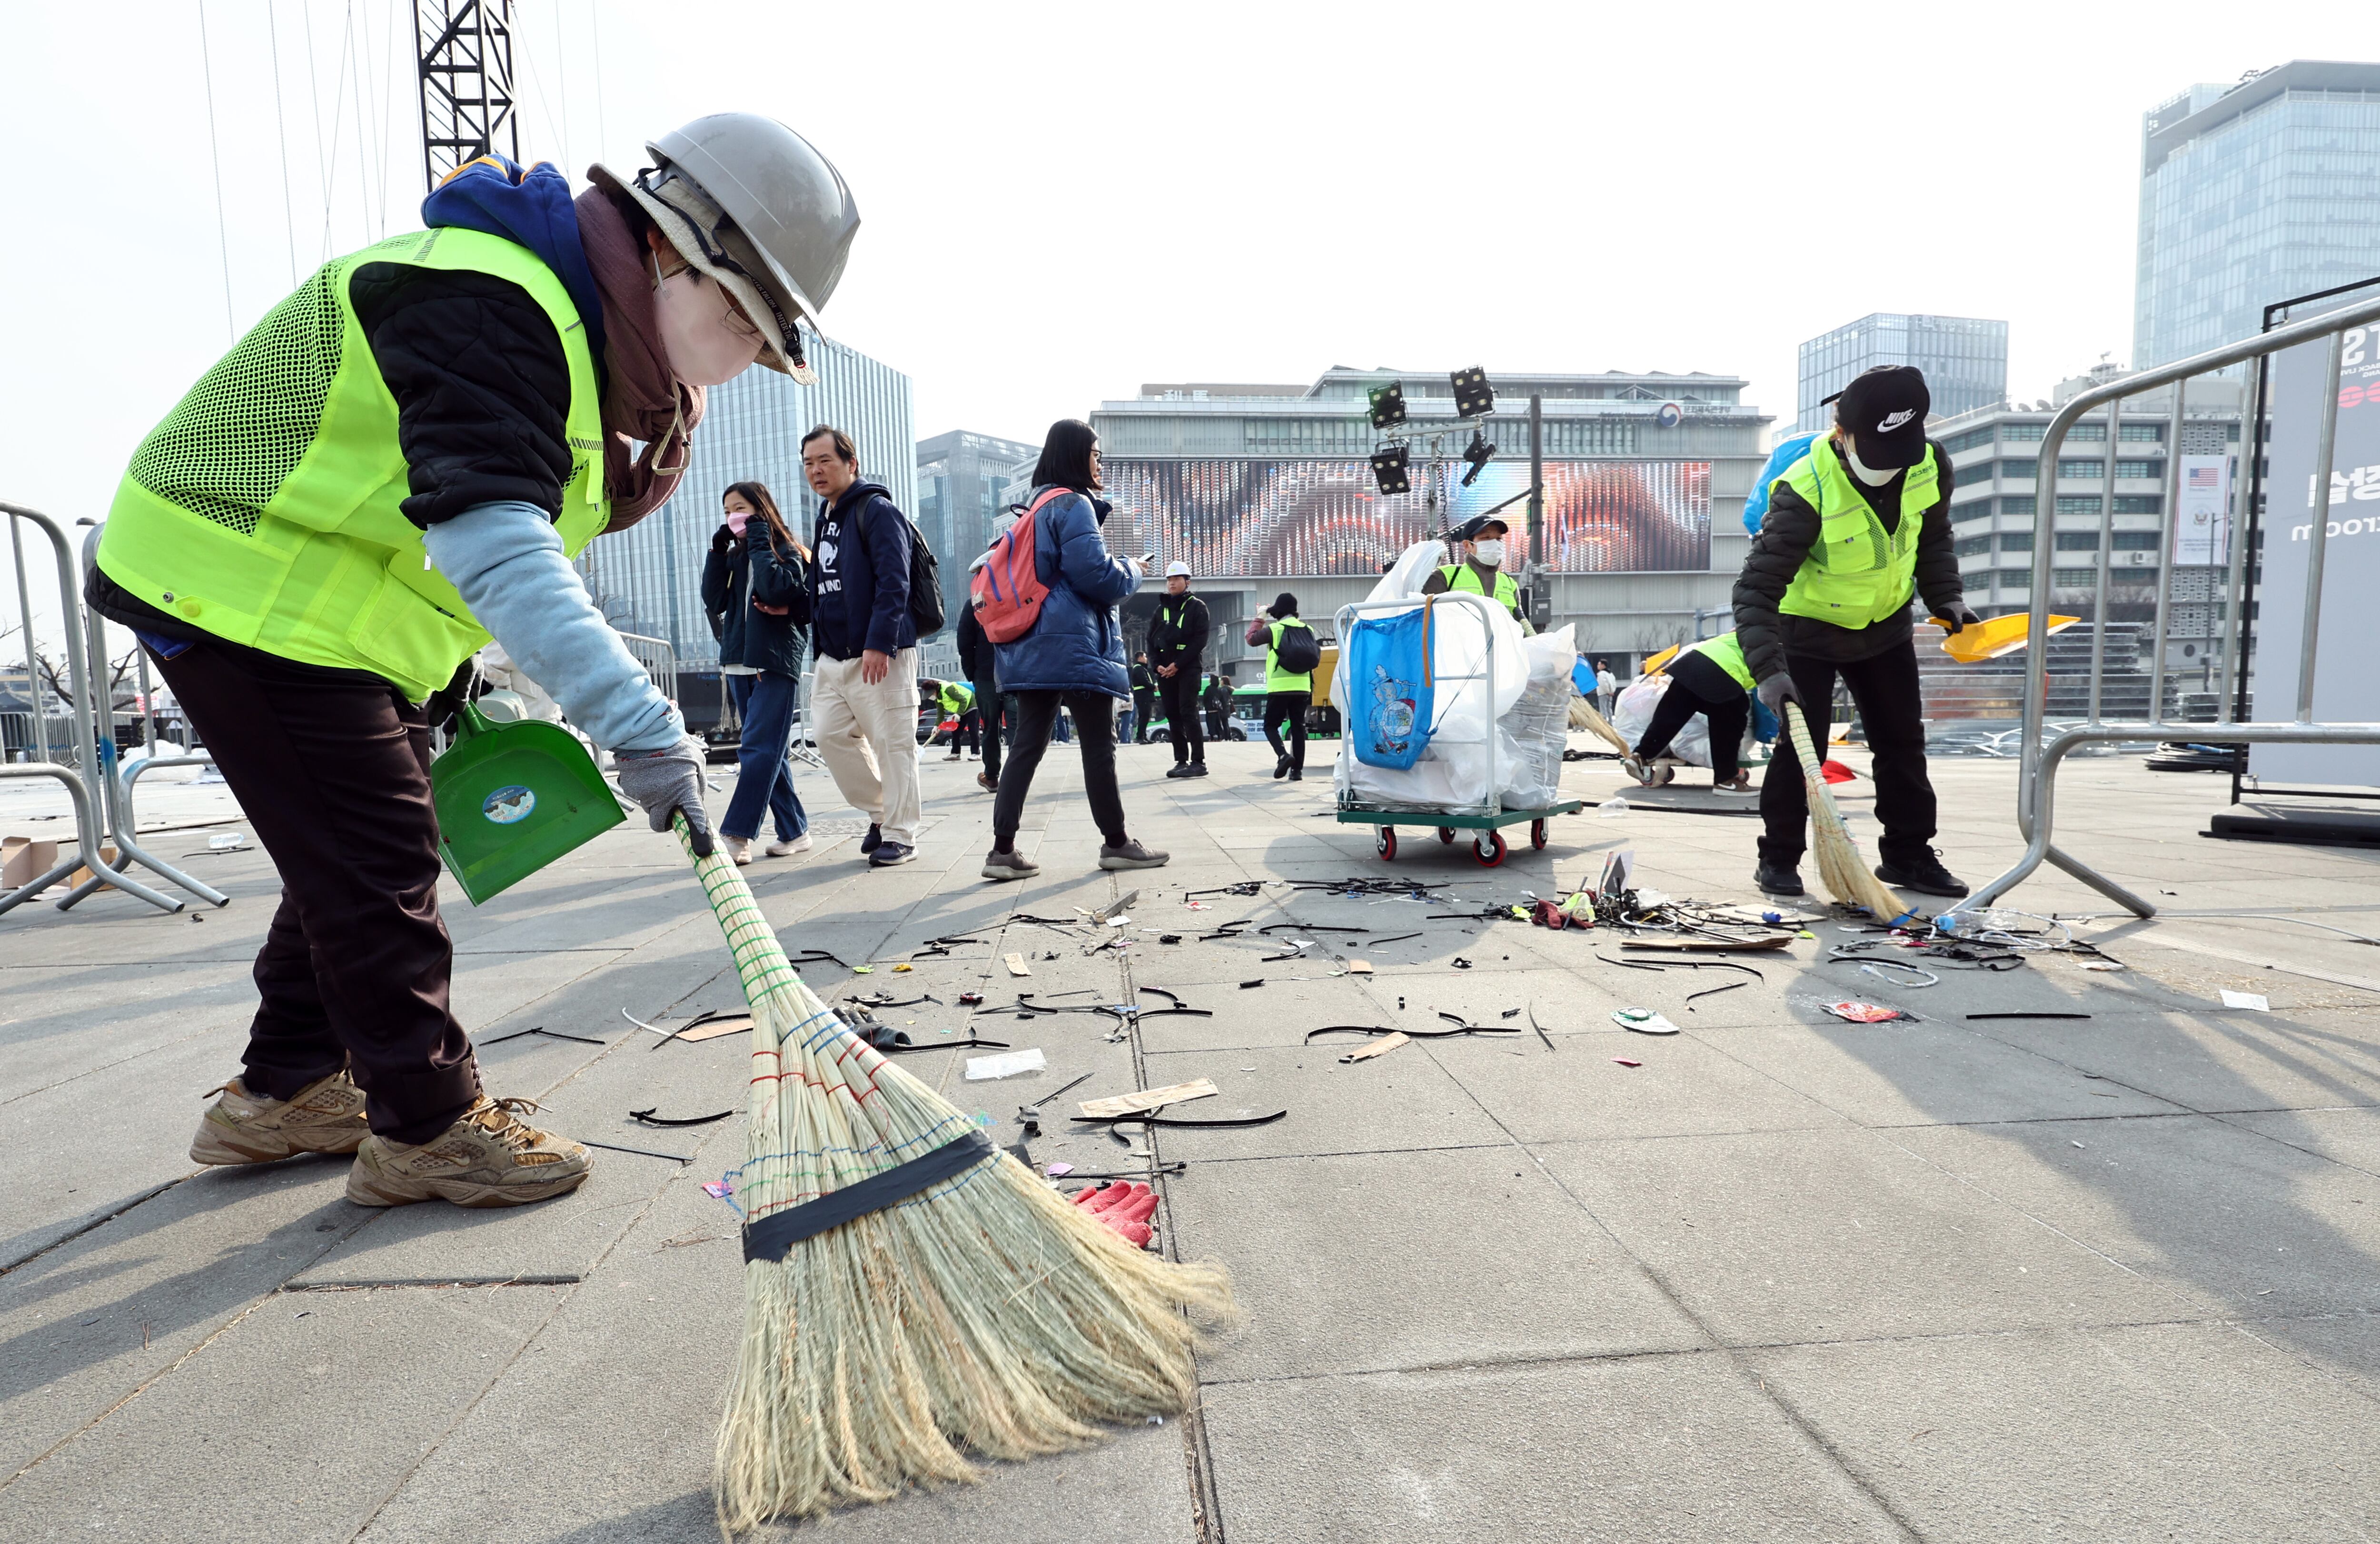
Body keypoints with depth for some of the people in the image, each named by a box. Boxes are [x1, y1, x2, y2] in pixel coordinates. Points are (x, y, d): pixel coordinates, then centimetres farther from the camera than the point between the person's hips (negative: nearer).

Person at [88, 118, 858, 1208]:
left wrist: (455, 680, 16)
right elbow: (488, 538, -40)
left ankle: (283, 1094, 31)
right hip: (239, 587, -10)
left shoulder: (584, 335, 7)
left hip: (339, 616, 10)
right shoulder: (490, 308, -27)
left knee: (359, 856, 15)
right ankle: (428, 1129, 7)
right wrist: (636, 721, -47)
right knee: (377, 866, -7)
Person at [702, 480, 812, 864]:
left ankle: (736, 835, -15)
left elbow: (776, 590, -18)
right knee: (772, 751, 7)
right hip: (739, 664, 7)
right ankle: (795, 832, 12)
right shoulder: (733, 557, 18)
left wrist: (759, 543, -9)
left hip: (776, 663, -7)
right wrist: (717, 552, 1)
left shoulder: (787, 551, 1)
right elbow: (714, 601, 7)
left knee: (758, 750, -12)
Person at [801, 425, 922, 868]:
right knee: (832, 736, 8)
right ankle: (880, 812, 24)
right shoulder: (826, 517, 18)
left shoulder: (877, 511, -9)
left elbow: (894, 583, -18)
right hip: (832, 655, 9)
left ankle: (900, 835, 7)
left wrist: (878, 643, -24)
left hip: (879, 654, -9)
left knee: (892, 742, -3)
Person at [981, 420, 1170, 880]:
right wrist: (1131, 571, 3)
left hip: (1035, 646, 9)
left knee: (1027, 745, 5)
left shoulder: (1039, 506, 20)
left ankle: (1003, 850, 2)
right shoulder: (1073, 505, -8)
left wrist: (1118, 570, 19)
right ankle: (1116, 843, 11)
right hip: (1075, 643, -9)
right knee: (1100, 745, 1)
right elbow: (1095, 574, -16)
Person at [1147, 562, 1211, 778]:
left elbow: (1200, 640, -8)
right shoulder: (1161, 608, 17)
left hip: (1188, 668, -5)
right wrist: (1157, 665, -3)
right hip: (1164, 669, 5)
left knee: (1188, 712, -13)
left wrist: (1178, 665, -14)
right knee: (1173, 715, 3)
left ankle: (1198, 762, -12)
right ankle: (1181, 761, 7)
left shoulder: (1197, 607, 2)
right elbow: (1151, 639, 13)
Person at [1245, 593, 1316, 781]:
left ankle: (1283, 755, -17)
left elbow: (1251, 638, 8)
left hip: (1279, 688, -4)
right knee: (1298, 728, 7)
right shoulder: (1307, 630, 8)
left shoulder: (1274, 629, -7)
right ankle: (1297, 769, 4)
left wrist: (1259, 619, 18)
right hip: (1302, 687, 4)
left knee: (1271, 725, 7)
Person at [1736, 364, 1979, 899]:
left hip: (1885, 625, 6)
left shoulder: (1930, 465, -14)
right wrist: (1769, 669, -42)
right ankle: (1778, 858, 6)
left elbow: (1933, 538, 9)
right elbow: (1757, 588, -34)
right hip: (1809, 629, -6)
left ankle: (1909, 855, 24)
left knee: (1903, 740, 10)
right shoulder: (1805, 492, -32)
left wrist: (1946, 597, -3)